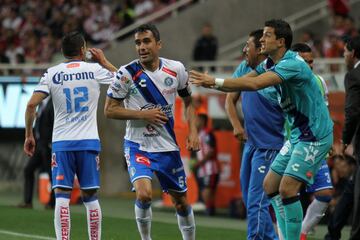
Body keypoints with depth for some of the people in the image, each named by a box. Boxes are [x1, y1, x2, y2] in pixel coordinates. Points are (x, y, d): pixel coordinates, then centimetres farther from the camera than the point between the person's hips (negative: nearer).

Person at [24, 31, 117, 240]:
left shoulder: (52, 73, 1)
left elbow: (32, 104, -6)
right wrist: (104, 61, 27)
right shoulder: (95, 70, 1)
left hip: (62, 143, 0)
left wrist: (29, 135, 4)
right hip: (89, 142, 0)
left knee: (62, 196, -2)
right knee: (90, 196, 8)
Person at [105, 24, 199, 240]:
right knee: (144, 194, -24)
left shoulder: (176, 69, -3)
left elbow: (188, 101, 13)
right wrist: (143, 114, -19)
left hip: (168, 147, 3)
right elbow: (110, 110, -8)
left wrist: (193, 131, 0)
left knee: (181, 201, 11)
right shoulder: (127, 74, -12)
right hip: (138, 146, -3)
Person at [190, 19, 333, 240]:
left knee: (287, 188, -17)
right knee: (270, 185, 9)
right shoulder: (269, 64, 8)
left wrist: (216, 81, -31)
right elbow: (242, 82, 4)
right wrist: (211, 83, -13)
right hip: (298, 135, 10)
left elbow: (254, 84, -33)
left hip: (314, 135, -10)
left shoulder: (292, 64, -22)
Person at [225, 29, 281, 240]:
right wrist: (237, 126, 3)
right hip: (250, 143, 8)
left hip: (268, 146, -8)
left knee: (256, 203, -12)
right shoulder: (244, 68, 7)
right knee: (249, 199, 14)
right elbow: (230, 99, 17)